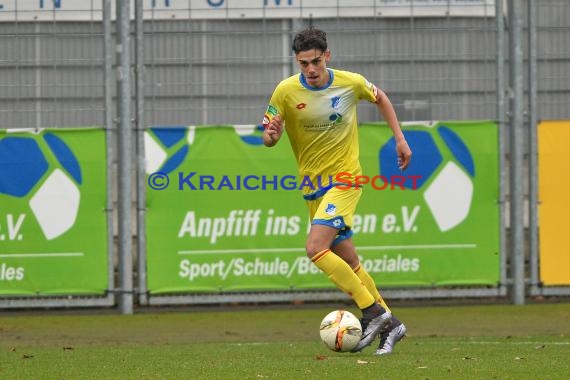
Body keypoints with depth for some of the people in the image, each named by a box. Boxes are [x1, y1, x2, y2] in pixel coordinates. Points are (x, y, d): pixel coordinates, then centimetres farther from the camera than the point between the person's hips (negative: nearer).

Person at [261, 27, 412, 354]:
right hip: (313, 185, 4)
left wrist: (400, 138, 11)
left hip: (345, 179, -4)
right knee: (348, 263, 9)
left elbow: (380, 98, 13)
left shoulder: (350, 82, -8)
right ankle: (389, 324, 21)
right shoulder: (286, 91, -8)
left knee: (316, 248, -23)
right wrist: (272, 135, -27)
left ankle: (373, 312, -17)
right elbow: (268, 138, -3)